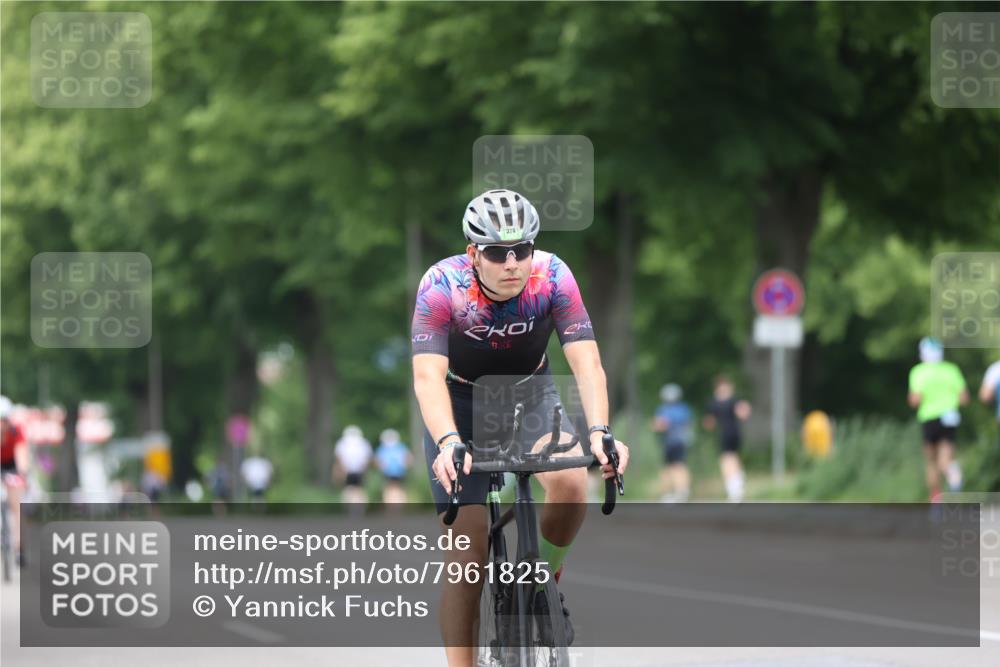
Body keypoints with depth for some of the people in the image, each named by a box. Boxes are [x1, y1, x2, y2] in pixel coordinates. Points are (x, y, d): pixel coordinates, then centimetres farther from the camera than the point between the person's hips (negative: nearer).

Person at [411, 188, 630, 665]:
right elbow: (427, 376, -38)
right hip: (460, 403, -1)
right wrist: (449, 443, -55)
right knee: (468, 553, -12)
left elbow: (586, 362, -30)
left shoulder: (553, 277, -24)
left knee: (571, 484, -27)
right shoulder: (442, 286, -29)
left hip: (530, 394, 1)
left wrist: (599, 432, -47)